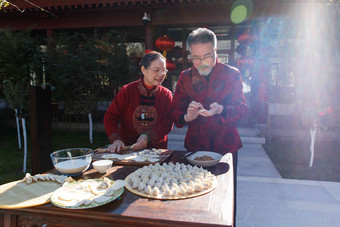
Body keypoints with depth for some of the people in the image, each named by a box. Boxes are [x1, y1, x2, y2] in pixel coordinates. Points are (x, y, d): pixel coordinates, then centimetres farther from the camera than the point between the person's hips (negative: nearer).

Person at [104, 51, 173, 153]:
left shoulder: (166, 95, 4)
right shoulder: (127, 91, 3)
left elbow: (167, 123, -4)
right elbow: (110, 117, 2)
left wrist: (148, 137, -19)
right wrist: (116, 139, -14)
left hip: (156, 149, 1)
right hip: (127, 147, 0)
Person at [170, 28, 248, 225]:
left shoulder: (231, 74, 0)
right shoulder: (185, 77, 4)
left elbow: (242, 108, -7)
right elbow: (175, 111, 1)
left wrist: (221, 110, -29)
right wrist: (187, 116, -23)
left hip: (226, 146, -1)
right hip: (195, 146, 1)